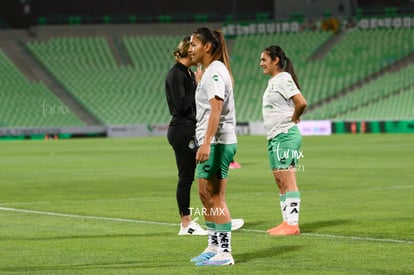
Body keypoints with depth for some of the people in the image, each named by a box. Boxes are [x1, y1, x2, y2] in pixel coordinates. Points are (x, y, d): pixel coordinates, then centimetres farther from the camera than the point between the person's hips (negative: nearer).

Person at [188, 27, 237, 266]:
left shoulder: (215, 72, -14)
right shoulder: (211, 71, 17)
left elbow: (216, 108, -24)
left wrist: (207, 143, -30)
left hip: (217, 142, -10)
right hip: (211, 143, 10)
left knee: (216, 197, -8)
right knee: (206, 194, 14)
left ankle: (225, 253, -5)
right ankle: (214, 247, 21)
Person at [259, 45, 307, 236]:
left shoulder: (284, 79, -13)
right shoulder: (272, 81, 17)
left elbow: (301, 102, -24)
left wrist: (293, 119, -10)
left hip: (285, 136, -10)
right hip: (274, 137, 10)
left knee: (288, 182, -10)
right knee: (280, 183, 12)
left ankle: (293, 224, -11)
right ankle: (287, 222, 16)